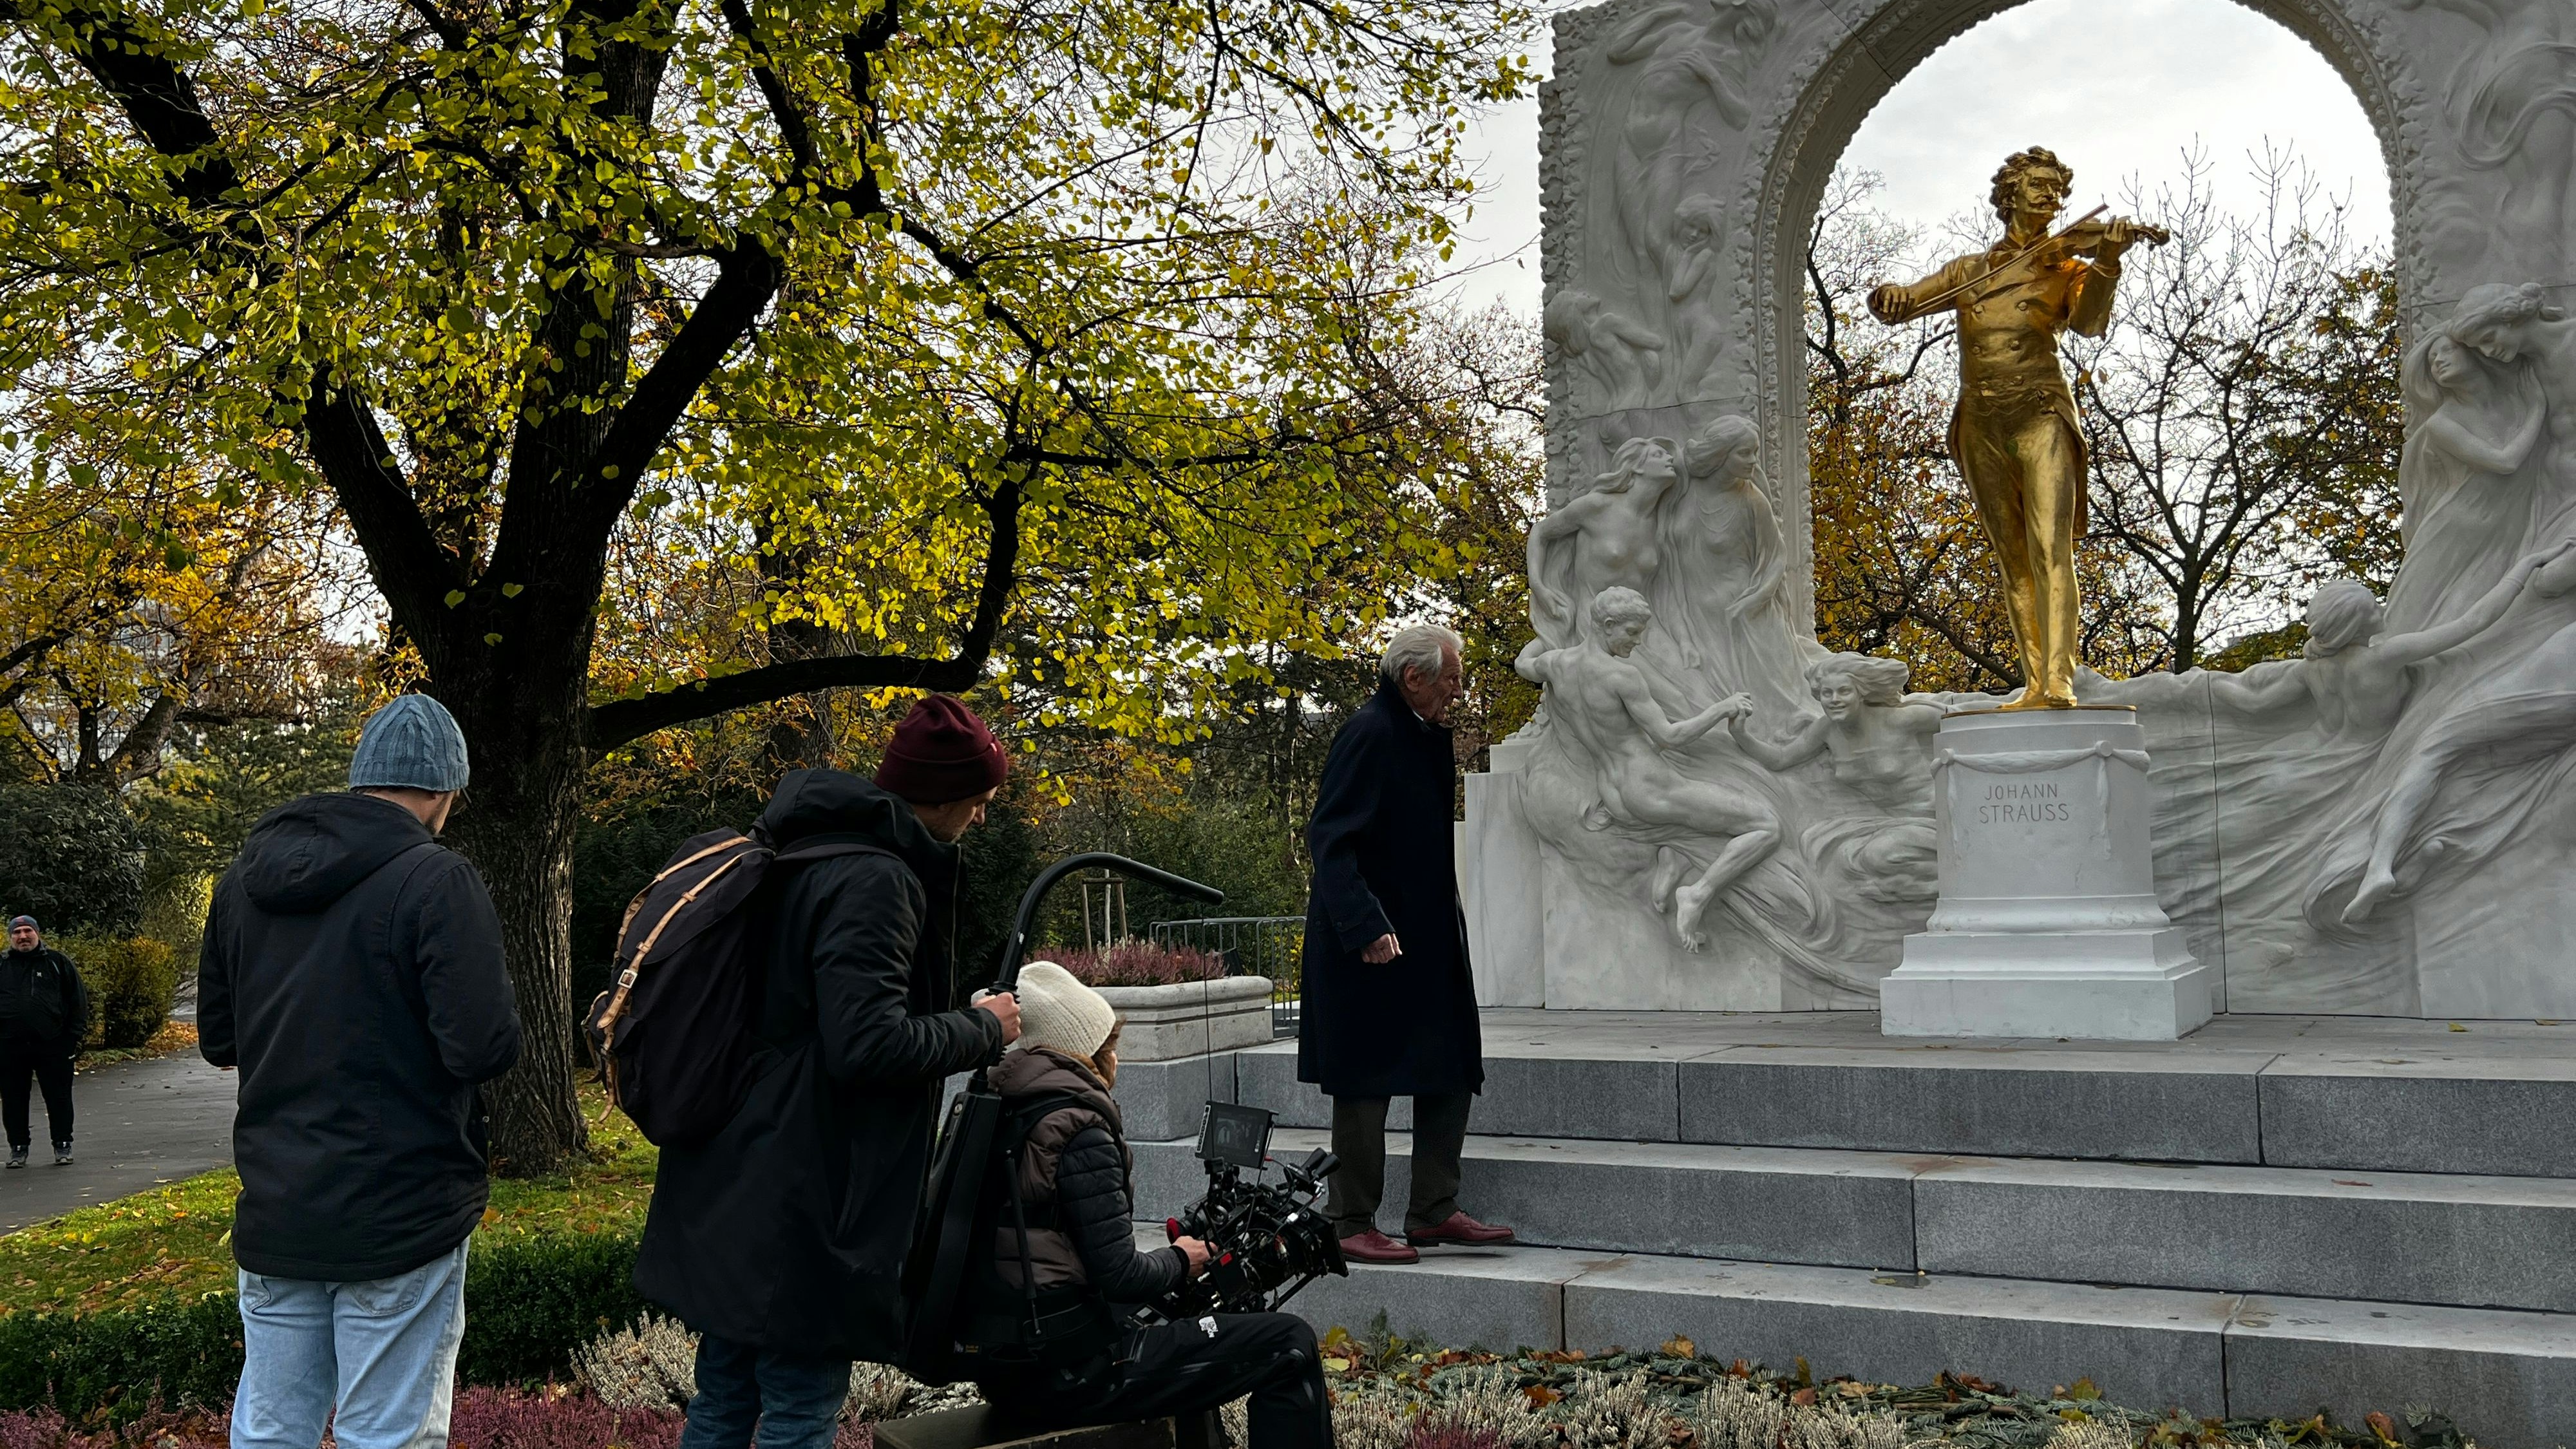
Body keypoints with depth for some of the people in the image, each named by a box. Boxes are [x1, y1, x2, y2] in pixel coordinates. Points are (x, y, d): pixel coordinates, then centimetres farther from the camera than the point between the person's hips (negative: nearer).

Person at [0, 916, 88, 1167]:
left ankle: (62, 1146, 12)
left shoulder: (58, 963, 6)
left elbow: (78, 999, 6)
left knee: (59, 1098, 2)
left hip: (53, 1044, -2)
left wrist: (77, 1034, -1)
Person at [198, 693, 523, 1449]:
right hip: (400, 1217, -6)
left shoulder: (245, 875, 7)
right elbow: (485, 1047, -20)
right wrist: (495, 995, 0)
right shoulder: (436, 880, -14)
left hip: (273, 1215, 6)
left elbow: (217, 1038, 14)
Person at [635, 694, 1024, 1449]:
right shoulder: (872, 881, -20)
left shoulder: (805, 859, 11)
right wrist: (982, 1030, -12)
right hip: (803, 1209, -10)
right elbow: (870, 1042, -26)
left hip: (740, 1194, 10)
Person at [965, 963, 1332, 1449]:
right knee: (1290, 1344, -6)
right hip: (1069, 1373, -9)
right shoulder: (1079, 1130, -16)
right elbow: (1122, 1276, -18)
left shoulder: (999, 1115, 9)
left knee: (1185, 1328, 35)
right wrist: (1181, 1261, 1)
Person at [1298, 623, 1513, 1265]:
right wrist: (1364, 926, -28)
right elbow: (1329, 838, -22)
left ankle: (1433, 1211, 21)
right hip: (1371, 946, -10)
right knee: (1365, 1083, -1)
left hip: (1427, 940, 10)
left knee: (1450, 1074, 11)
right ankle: (1352, 1224, 9)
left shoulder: (1426, 736, 12)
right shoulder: (1369, 734, -16)